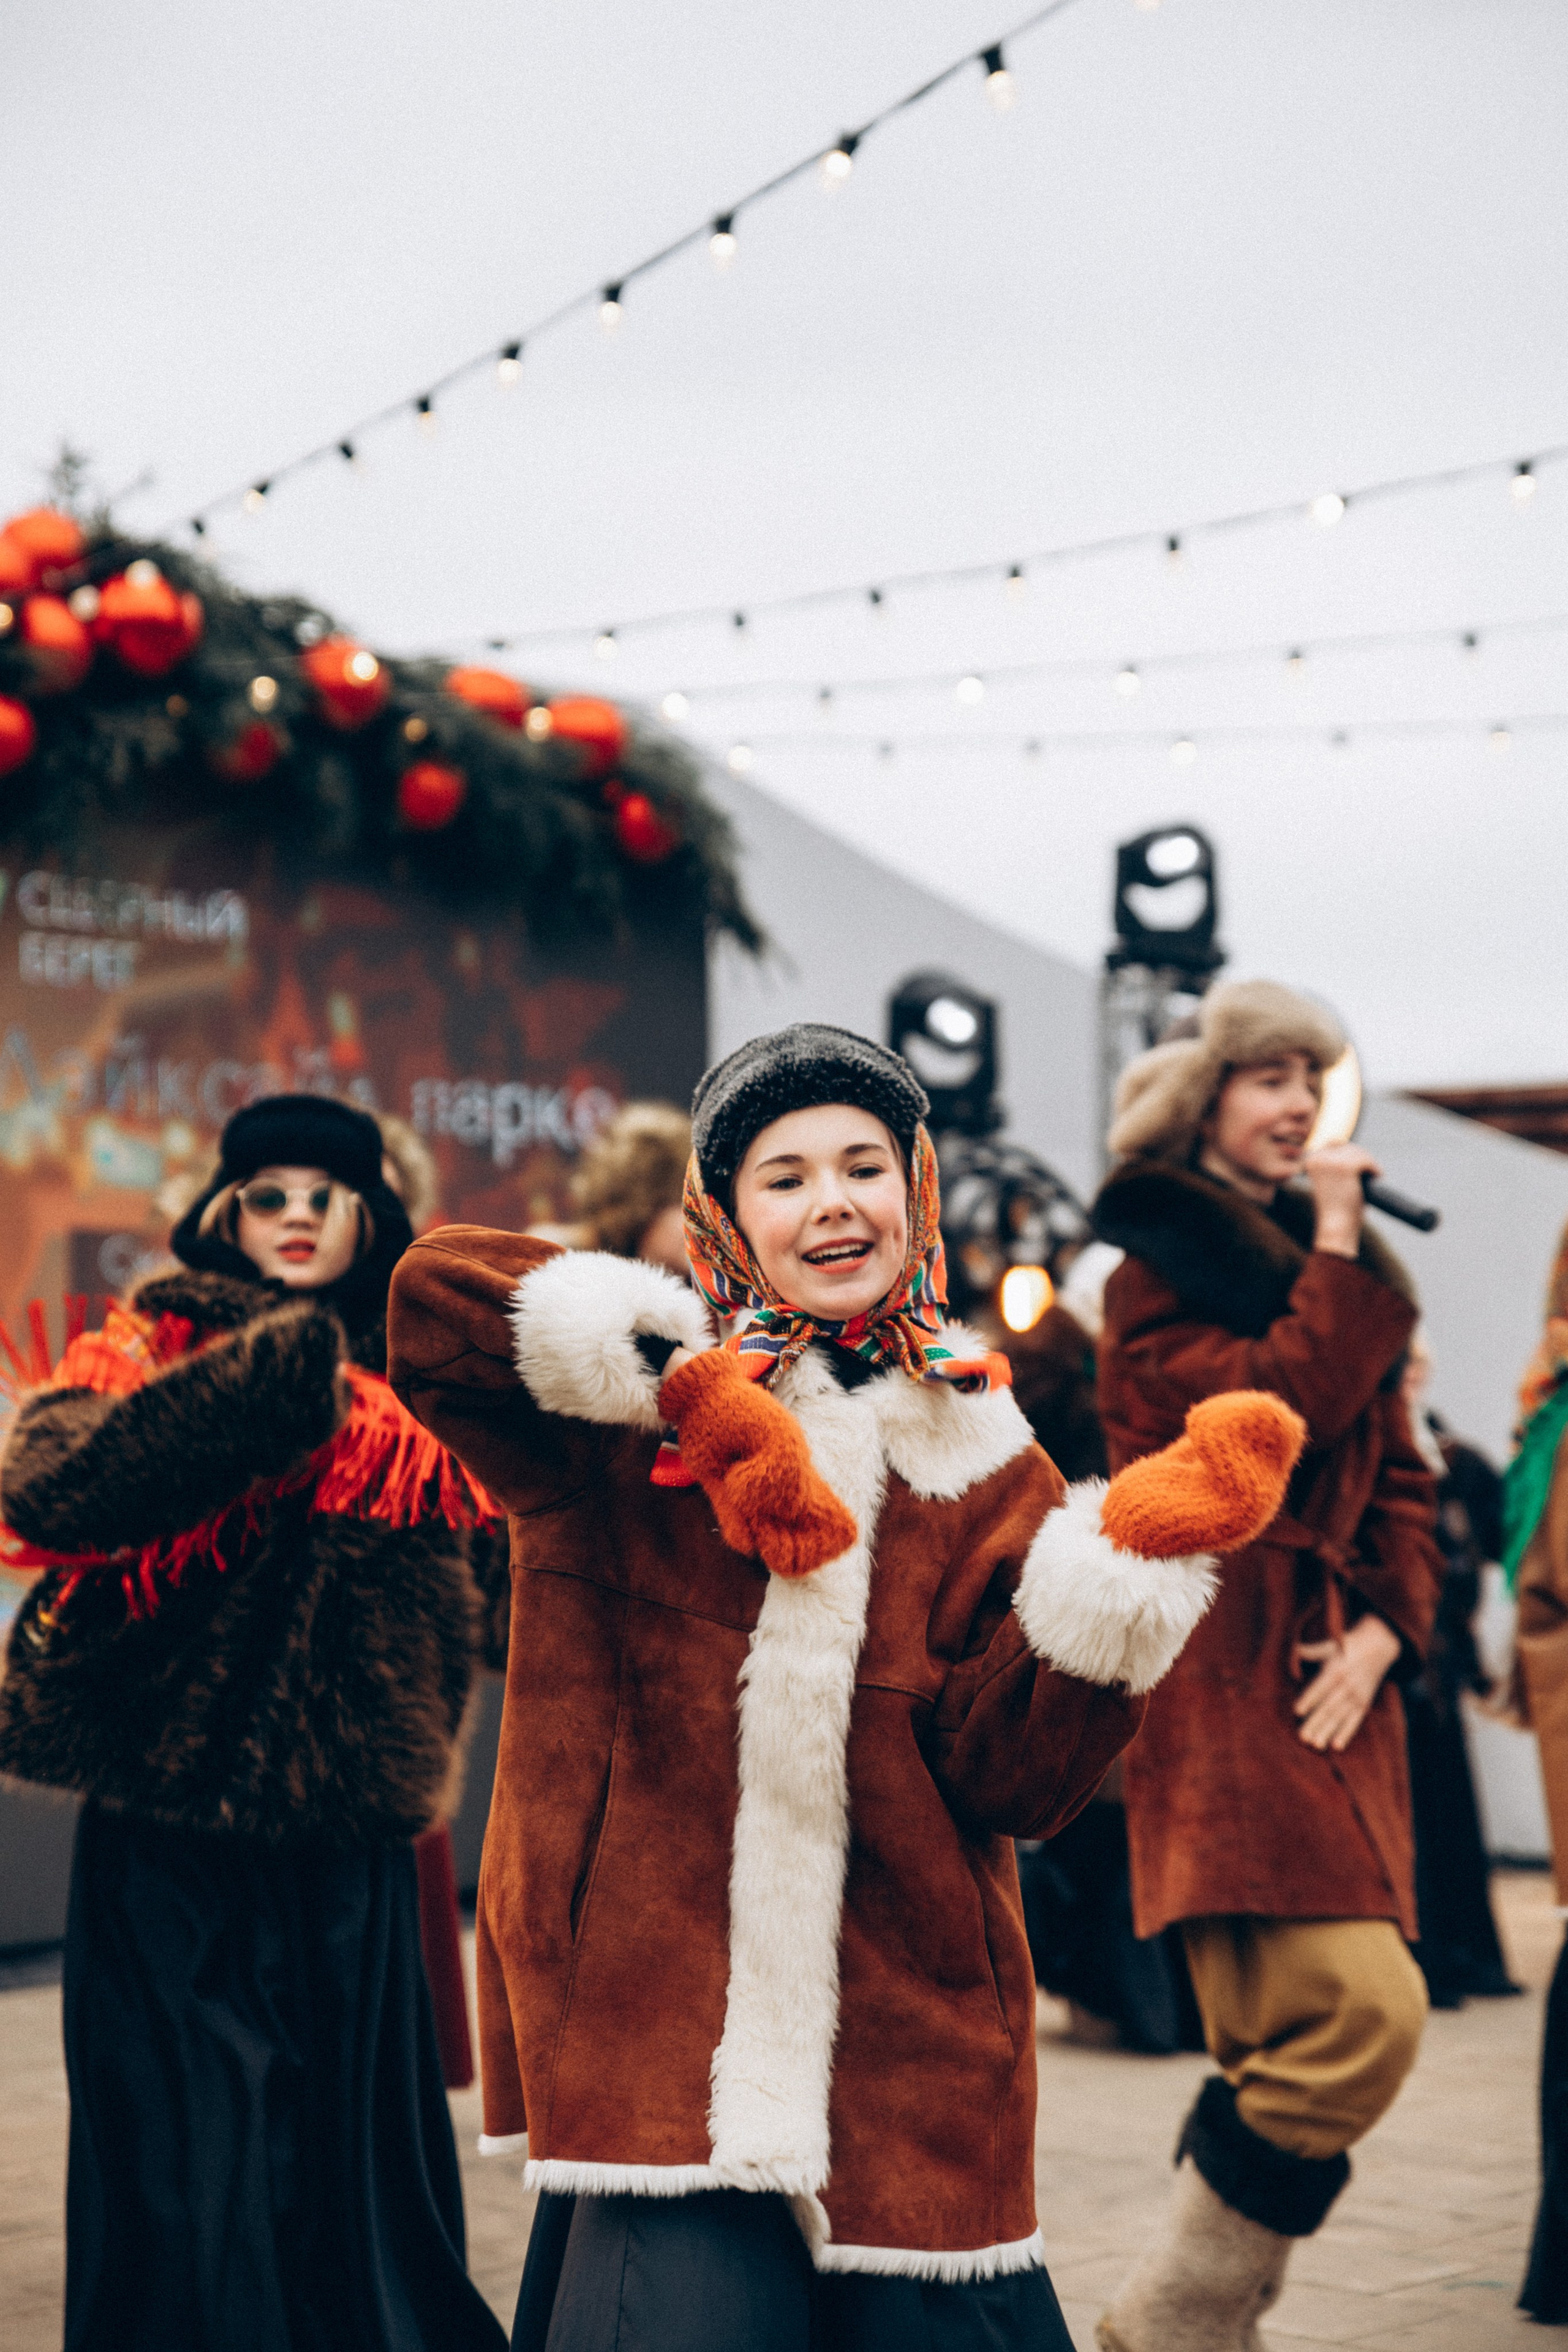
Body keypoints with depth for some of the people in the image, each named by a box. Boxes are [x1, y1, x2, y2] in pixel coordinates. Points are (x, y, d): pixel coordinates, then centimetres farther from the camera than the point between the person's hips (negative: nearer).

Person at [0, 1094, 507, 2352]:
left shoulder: (418, 1396, 12)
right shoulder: (143, 1357, 3)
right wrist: (271, 1377, -25)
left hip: (348, 1856, 3)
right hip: (169, 1848, -3)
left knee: (364, 2166, 10)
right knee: (191, 2204, 0)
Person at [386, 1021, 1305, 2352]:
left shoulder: (981, 1469, 8)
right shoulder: (628, 1431, 2)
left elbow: (1011, 1778, -1)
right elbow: (437, 1294, -14)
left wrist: (1128, 1564, -14)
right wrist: (687, 1380, -18)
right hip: (661, 2049, -2)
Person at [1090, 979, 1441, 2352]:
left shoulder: (1331, 1267, 20)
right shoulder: (1161, 1269, -2)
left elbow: (1398, 1480, 17)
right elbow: (1278, 1413, -17)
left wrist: (1384, 1631, 1)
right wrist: (1338, 1255, -8)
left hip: (1328, 1693, 8)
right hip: (1221, 1684, -8)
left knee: (1285, 2044, 7)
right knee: (1362, 2013, -18)